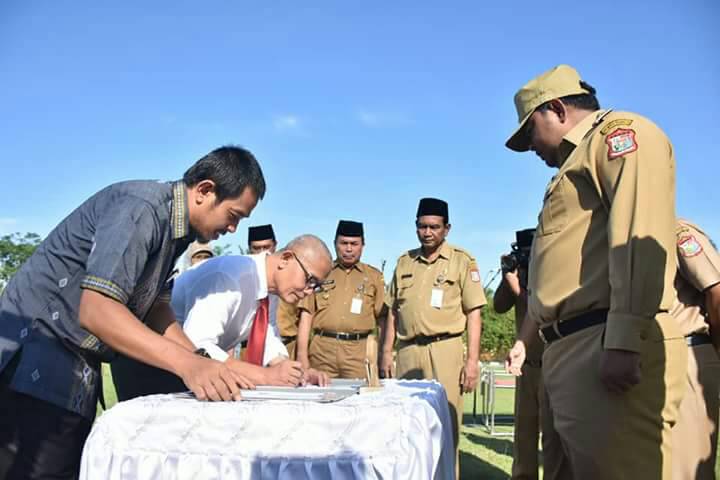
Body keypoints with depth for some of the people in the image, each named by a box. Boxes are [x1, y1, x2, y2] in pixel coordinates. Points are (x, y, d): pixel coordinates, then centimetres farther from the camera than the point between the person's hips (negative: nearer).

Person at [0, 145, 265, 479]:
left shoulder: (175, 229, 8)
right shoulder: (141, 208, -22)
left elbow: (156, 309, 12)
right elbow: (95, 311, -31)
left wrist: (206, 369, 1)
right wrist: (187, 364, -36)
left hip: (75, 364, 10)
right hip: (36, 356, -10)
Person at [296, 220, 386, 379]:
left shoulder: (374, 276, 14)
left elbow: (383, 318, 11)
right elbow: (306, 315, 9)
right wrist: (302, 353, 0)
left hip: (360, 350, 0)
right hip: (323, 348, 0)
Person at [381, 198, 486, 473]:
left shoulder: (462, 261, 2)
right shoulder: (404, 262, 14)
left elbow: (473, 314, -1)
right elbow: (392, 311, 16)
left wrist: (472, 360, -8)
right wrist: (386, 352, 10)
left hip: (445, 351, -3)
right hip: (407, 351, 4)